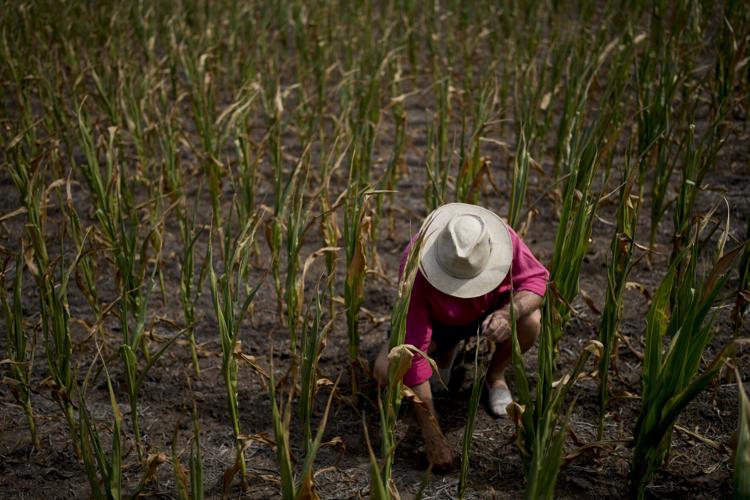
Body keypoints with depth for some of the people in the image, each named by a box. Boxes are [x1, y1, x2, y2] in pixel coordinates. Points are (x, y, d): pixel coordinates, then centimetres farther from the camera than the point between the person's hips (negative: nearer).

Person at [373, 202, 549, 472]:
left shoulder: (503, 238, -35)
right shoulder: (416, 270, -40)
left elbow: (536, 278, -21)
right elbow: (413, 352, -39)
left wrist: (509, 313, -45)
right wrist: (432, 436, -40)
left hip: (491, 307, 1)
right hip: (437, 320, 0)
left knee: (530, 321, -33)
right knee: (385, 370, -24)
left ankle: (495, 375, 1)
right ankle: (445, 352, 10)